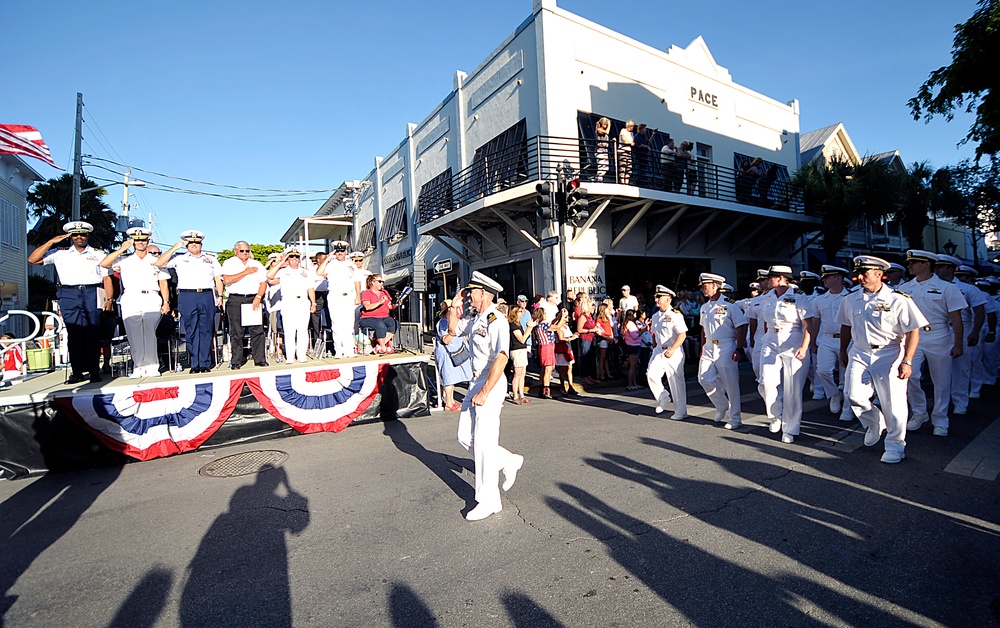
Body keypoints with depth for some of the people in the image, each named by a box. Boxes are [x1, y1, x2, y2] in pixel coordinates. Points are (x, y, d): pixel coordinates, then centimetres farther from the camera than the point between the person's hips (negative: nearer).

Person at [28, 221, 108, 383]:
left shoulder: (98, 255, 14)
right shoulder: (61, 254, 17)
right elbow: (32, 259, 11)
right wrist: (51, 242, 6)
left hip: (92, 294, -2)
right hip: (69, 295, 2)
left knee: (92, 334, -3)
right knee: (74, 334, -1)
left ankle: (94, 371, 1)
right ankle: (77, 372, 2)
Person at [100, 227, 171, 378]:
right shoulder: (124, 261, 20)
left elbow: (163, 284, 15)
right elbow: (103, 264, 3)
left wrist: (166, 302, 3)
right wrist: (121, 249, 2)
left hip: (152, 301, -1)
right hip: (131, 302, 1)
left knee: (149, 334, -11)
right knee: (134, 336, -5)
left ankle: (151, 367, -9)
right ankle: (138, 367, 0)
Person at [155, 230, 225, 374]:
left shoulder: (211, 259, 18)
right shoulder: (179, 259, 15)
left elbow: (218, 278, 14)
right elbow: (159, 264, 5)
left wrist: (220, 295, 2)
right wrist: (174, 248, 4)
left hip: (207, 296, 0)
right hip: (187, 297, 0)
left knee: (206, 331, -1)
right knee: (191, 332, 0)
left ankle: (205, 363, 4)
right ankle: (195, 364, 5)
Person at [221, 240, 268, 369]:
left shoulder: (257, 264, 16)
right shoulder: (229, 263, 8)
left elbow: (263, 283, 8)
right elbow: (227, 280, -9)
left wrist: (258, 297, -6)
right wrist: (245, 272, -7)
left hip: (254, 299, 2)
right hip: (235, 300, -2)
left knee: (257, 331, -2)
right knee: (236, 333, -1)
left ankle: (260, 359, 3)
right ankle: (236, 362, 6)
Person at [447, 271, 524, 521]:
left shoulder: (496, 321, -17)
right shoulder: (475, 320, 11)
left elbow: (501, 358, -27)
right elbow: (453, 328, 29)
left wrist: (484, 392, -29)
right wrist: (455, 303, 16)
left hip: (492, 385, -9)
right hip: (476, 384, 10)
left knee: (484, 443, -4)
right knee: (465, 438, 14)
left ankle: (489, 501, 11)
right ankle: (508, 461, 32)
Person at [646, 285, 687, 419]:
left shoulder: (675, 315, -12)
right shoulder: (655, 316, 11)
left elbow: (682, 334, -20)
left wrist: (672, 349, -28)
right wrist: (655, 348, 18)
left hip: (674, 352, -6)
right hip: (659, 351, 6)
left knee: (676, 381, 0)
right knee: (651, 375, -10)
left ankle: (681, 412, 14)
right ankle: (663, 398, 16)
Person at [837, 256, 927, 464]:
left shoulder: (898, 299, -9)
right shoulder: (850, 300, 5)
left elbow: (913, 332, -9)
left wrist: (907, 361, -15)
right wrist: (843, 350, 19)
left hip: (889, 355, -3)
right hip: (859, 353, 4)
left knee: (893, 403, 1)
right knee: (854, 395, -8)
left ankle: (895, 445, 20)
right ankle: (874, 424, 23)